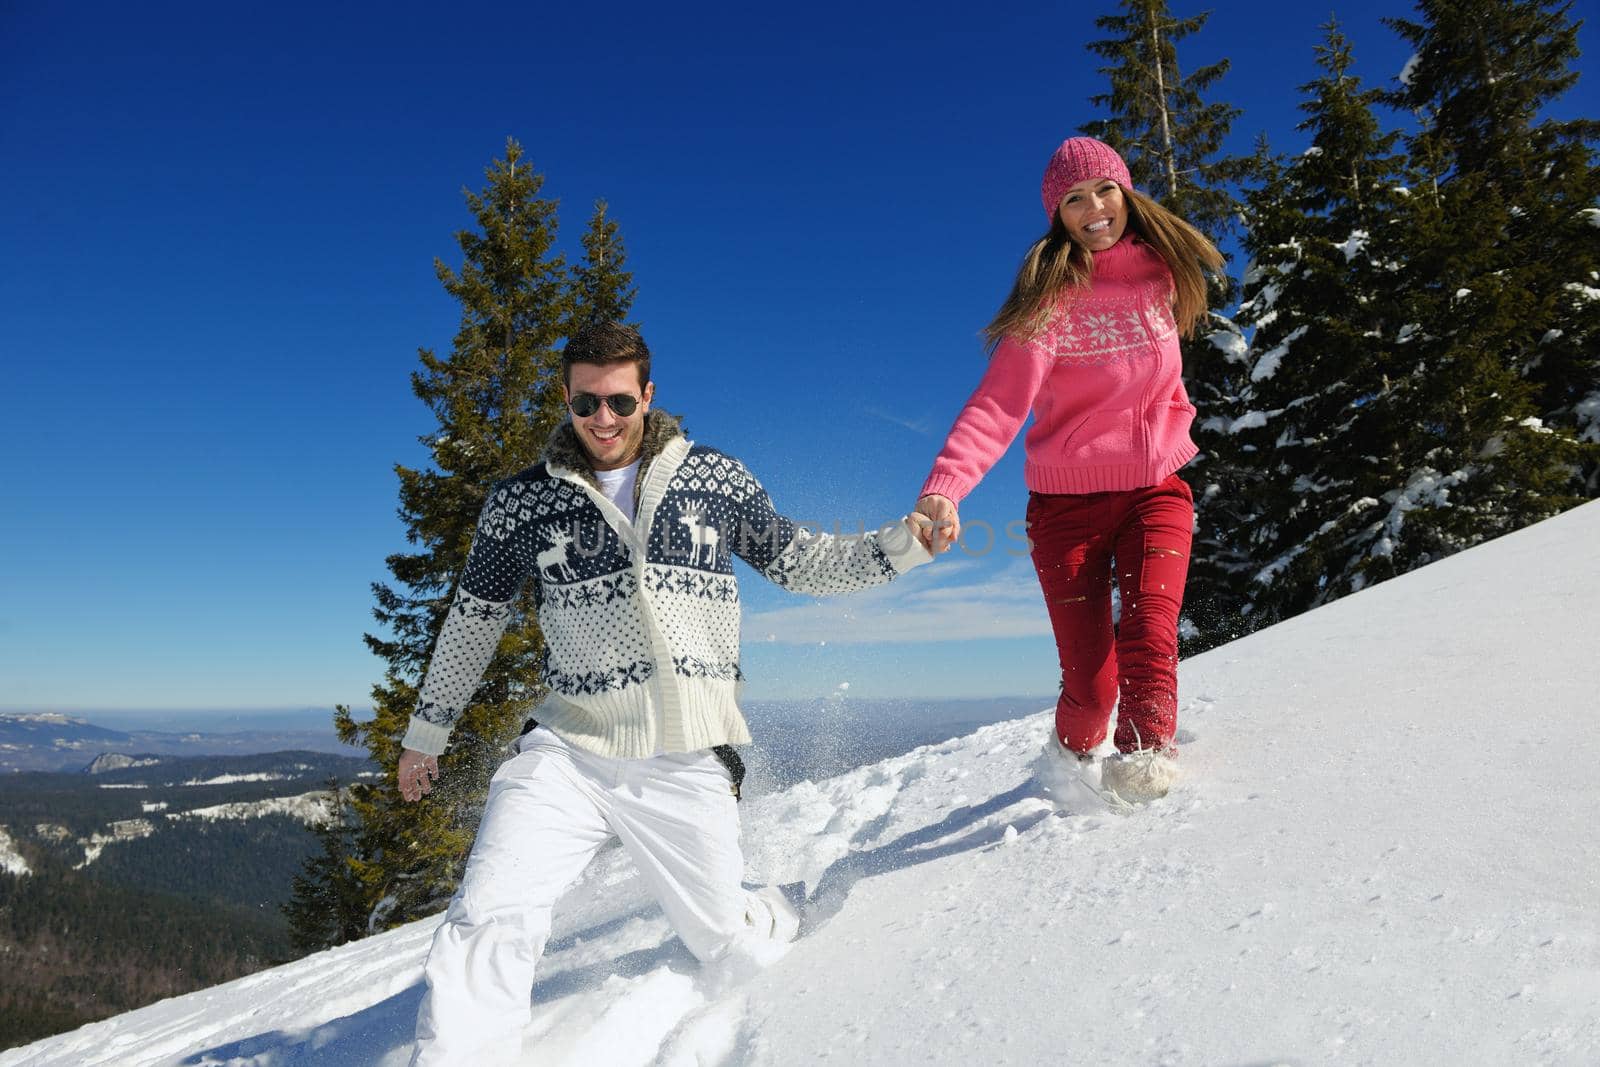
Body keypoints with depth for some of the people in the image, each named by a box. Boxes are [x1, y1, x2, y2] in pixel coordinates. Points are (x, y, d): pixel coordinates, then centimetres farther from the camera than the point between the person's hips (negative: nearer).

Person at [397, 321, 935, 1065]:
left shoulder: (715, 478, 2)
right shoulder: (521, 502, 2)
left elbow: (794, 562, 11)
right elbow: (474, 619, 13)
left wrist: (902, 545, -2)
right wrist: (426, 730, 20)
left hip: (689, 762, 0)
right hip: (570, 753, 0)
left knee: (727, 943, 12)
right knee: (489, 919, -18)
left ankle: (774, 918, 45)